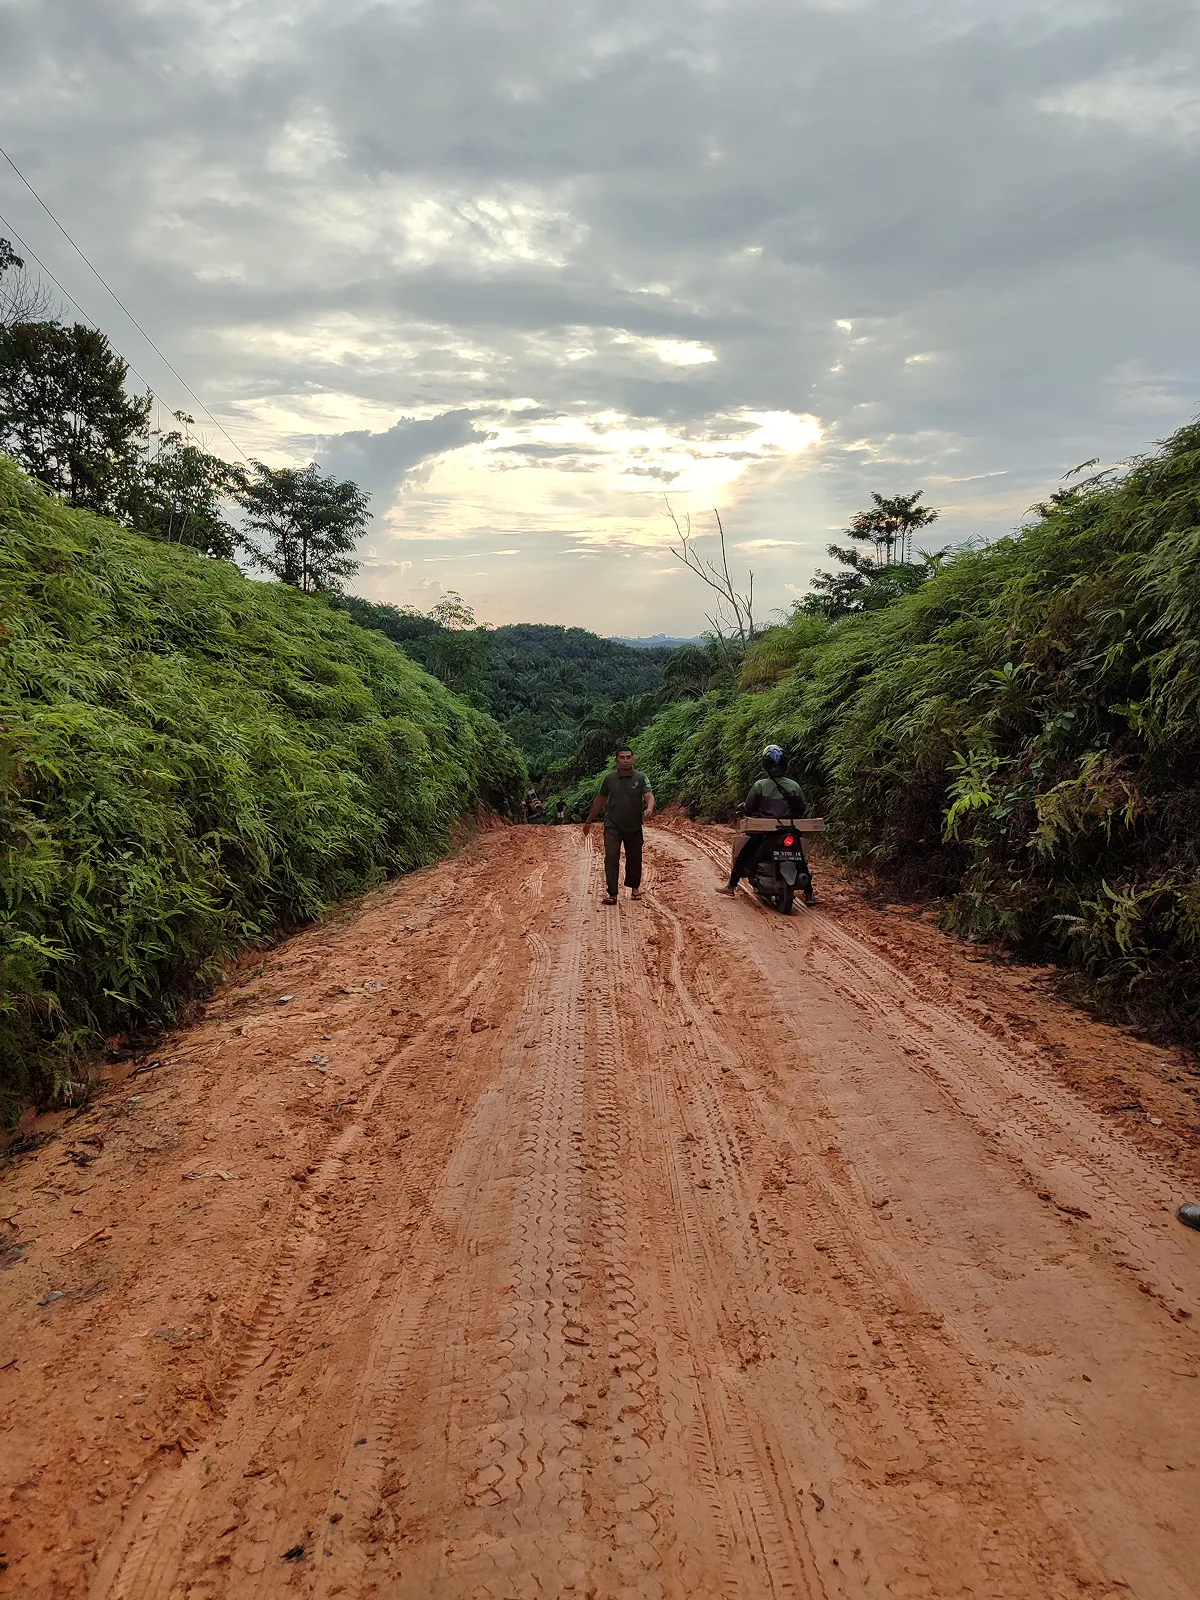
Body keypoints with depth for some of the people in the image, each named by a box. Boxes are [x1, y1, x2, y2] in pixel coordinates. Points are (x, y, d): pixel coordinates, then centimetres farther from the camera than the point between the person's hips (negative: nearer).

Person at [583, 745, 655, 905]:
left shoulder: (641, 778, -4)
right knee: (611, 858, -12)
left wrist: (649, 809, -41)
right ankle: (612, 894, -12)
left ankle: (634, 888, 34)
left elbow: (649, 796, -17)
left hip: (634, 827, 0)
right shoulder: (610, 779, 2)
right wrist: (589, 821, 15)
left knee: (634, 859, 11)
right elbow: (600, 800, 12)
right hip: (612, 826, 0)